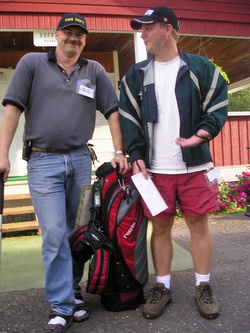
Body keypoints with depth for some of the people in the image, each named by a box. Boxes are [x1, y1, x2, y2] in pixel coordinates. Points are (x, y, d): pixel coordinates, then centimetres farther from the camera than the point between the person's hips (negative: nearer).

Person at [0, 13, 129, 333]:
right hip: (43, 161, -2)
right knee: (54, 234, -6)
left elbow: (112, 112, 10)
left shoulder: (94, 71, 12)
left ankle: (73, 291, 26)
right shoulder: (32, 63, 6)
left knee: (76, 232, 9)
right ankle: (62, 307, 5)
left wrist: (119, 152, 1)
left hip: (80, 159, 3)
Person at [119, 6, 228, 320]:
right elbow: (128, 118, 7)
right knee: (160, 226, 7)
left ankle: (203, 287, 24)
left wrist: (202, 133, -13)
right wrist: (136, 156, -4)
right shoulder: (136, 74, 10)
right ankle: (162, 287, 24)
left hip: (195, 166, -1)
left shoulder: (200, 68, 4)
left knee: (199, 224, 6)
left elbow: (218, 106, 5)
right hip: (155, 169, 2)